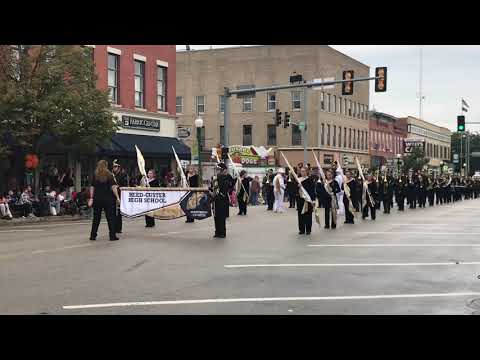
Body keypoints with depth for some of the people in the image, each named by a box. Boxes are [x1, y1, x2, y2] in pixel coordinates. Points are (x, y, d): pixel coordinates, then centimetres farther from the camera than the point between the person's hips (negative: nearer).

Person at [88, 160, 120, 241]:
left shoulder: (95, 176, 4)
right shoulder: (109, 175, -5)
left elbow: (92, 188, 3)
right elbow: (113, 187, -11)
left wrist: (91, 198, 8)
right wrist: (117, 197, -9)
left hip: (97, 199, 3)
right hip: (108, 199, -3)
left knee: (96, 218, 11)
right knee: (110, 217, 3)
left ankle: (93, 236, 13)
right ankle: (112, 236, 2)